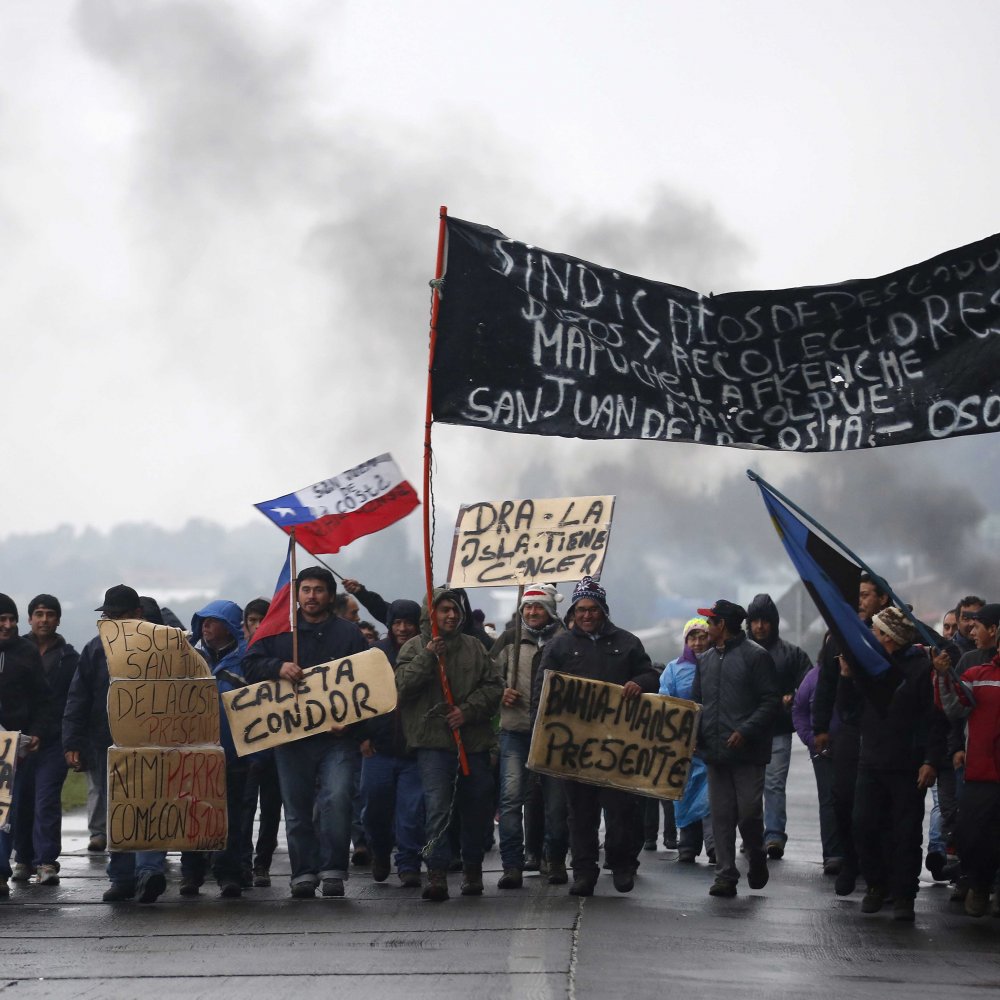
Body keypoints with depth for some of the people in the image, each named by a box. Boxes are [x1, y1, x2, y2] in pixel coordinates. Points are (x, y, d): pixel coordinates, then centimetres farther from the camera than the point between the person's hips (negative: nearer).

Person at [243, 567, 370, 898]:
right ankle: (304, 873, 11)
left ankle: (333, 870, -10)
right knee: (297, 809, 4)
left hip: (338, 737, -2)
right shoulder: (279, 631, 12)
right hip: (291, 737, 2)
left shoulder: (349, 633, 7)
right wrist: (278, 667, -15)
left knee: (336, 799, -18)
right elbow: (250, 664, 5)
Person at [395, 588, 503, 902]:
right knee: (437, 806, -14)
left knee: (476, 807, 9)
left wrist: (468, 710, -8)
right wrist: (427, 657, -17)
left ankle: (473, 869, 24)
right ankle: (436, 873, -16)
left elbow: (493, 685, 6)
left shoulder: (474, 647, 12)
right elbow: (403, 685, -8)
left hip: (473, 739, 3)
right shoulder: (415, 647, 5)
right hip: (433, 739, -3)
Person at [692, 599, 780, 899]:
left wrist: (746, 731, -18)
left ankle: (757, 859, 22)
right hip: (715, 751, 6)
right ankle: (725, 874, 6)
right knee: (721, 816, 3)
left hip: (747, 751, -6)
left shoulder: (755, 656, -5)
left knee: (749, 812, -4)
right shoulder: (705, 660, 17)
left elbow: (771, 701, -9)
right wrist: (695, 733, 5)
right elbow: (697, 702, 22)